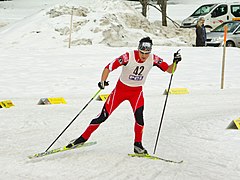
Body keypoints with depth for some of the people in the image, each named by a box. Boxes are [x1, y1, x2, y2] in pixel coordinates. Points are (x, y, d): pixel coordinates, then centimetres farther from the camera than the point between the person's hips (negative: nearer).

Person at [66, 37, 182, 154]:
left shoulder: (153, 59, -16)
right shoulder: (128, 57, -27)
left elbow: (169, 70, -9)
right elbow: (109, 67, -26)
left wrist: (175, 62, -30)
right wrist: (103, 81, -42)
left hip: (137, 91, 2)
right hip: (121, 88, -2)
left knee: (139, 115, -22)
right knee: (104, 115, -2)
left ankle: (138, 145, -5)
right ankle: (84, 137, 14)